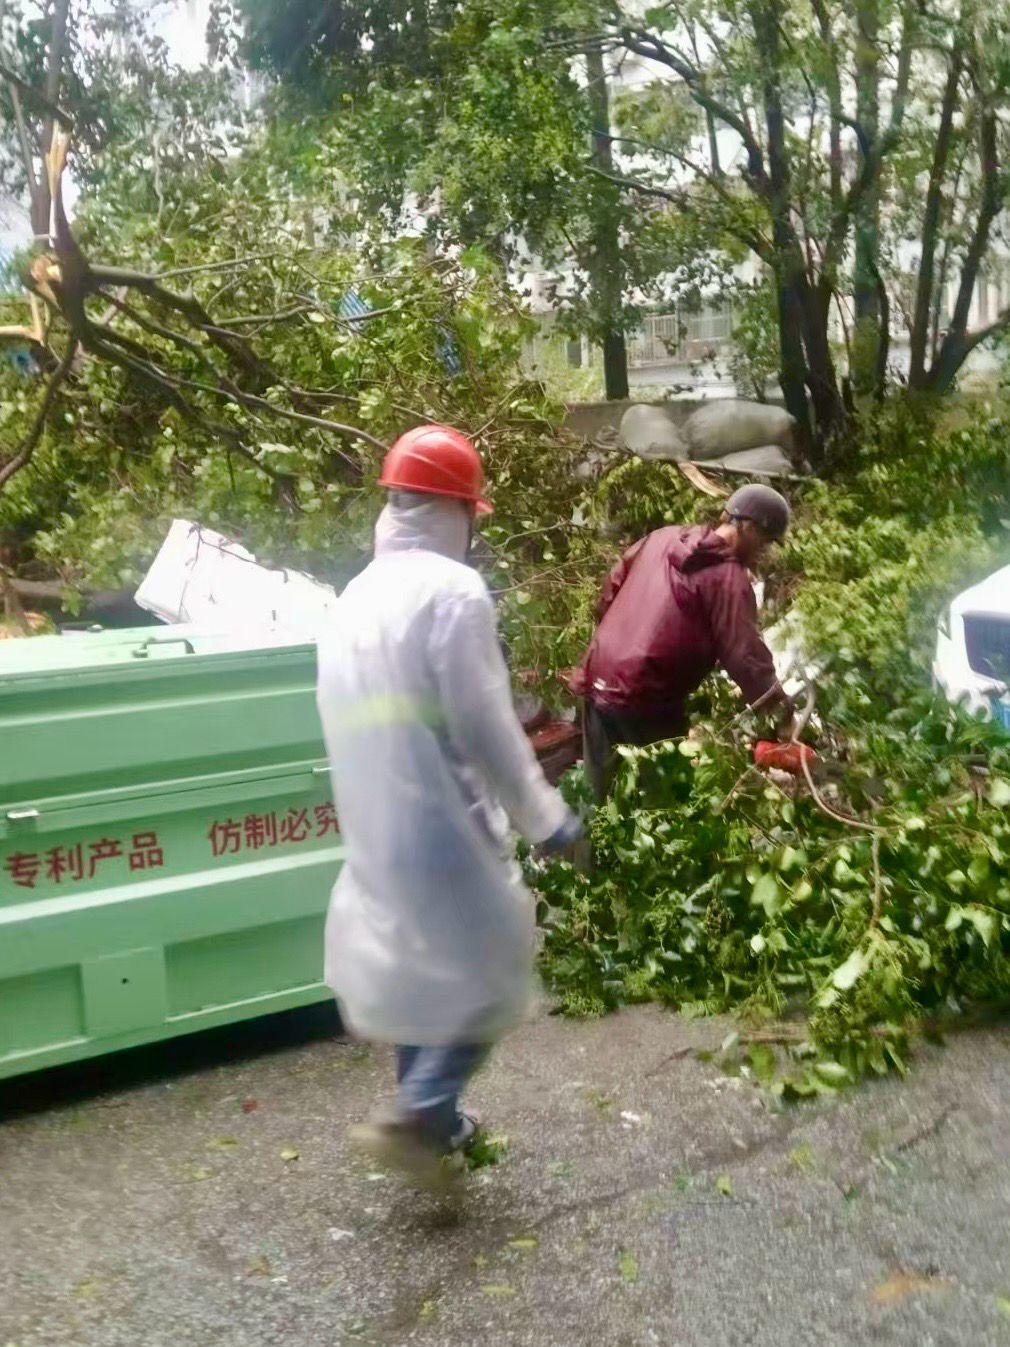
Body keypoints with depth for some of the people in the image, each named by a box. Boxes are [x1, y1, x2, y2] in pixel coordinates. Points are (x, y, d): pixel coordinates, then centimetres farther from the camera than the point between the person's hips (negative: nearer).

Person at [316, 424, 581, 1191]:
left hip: (377, 825, 8)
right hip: (443, 818, -8)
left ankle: (435, 1121, 30)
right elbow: (485, 726, -18)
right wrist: (544, 816, -9)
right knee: (490, 966, 5)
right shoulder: (453, 591, -16)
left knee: (417, 965, 19)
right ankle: (416, 1116, -2)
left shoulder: (357, 597, 10)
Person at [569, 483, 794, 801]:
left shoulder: (663, 538, 11)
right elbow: (744, 654, -15)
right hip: (646, 700, -7)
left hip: (599, 681, 8)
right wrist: (780, 708, -8)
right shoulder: (729, 577, -10)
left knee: (603, 791, 20)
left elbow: (614, 586, 21)